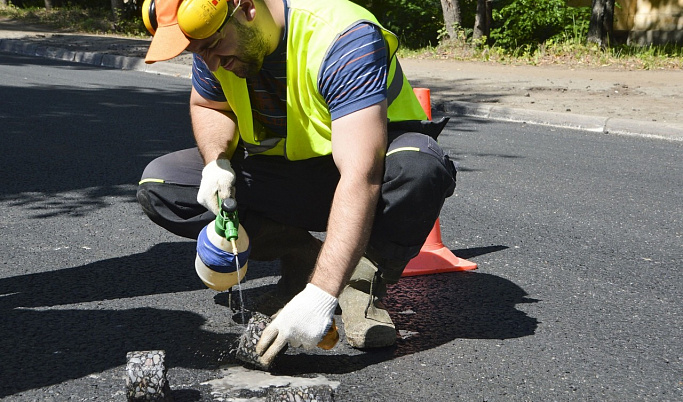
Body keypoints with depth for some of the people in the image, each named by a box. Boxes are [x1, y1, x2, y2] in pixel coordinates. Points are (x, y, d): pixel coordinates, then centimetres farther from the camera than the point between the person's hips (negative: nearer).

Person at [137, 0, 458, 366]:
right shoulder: (214, 37, -11)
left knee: (418, 168, -40)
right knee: (159, 188, -12)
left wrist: (320, 295, -47)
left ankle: (364, 279, -14)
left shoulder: (343, 37, -31)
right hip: (281, 175, 6)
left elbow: (362, 176, -39)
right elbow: (207, 106, 11)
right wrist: (216, 161, -14)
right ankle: (303, 259, -6)